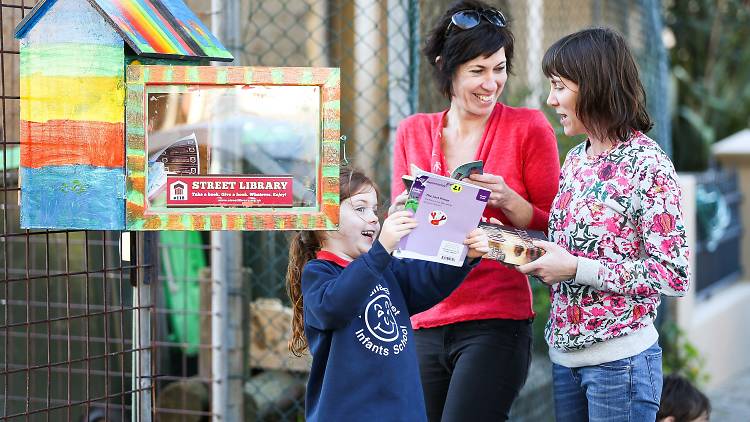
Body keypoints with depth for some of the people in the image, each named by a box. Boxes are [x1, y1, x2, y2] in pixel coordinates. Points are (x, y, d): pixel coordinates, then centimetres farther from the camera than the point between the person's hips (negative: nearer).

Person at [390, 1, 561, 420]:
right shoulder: (413, 132, 9)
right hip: (423, 323, 4)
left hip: (496, 324, -4)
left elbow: (555, 230, 2)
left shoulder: (528, 127, -1)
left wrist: (508, 201, -16)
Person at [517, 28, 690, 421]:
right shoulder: (575, 159, 9)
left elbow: (673, 276, -17)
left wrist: (574, 268, -19)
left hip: (619, 356, -7)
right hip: (565, 352, 7)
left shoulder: (647, 164, -13)